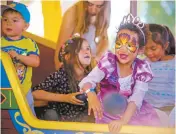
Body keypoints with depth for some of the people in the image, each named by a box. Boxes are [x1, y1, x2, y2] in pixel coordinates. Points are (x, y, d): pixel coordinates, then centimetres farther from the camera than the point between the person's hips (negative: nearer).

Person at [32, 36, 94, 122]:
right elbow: (34, 93, -23)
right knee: (50, 114, -31)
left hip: (81, 119, 4)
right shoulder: (60, 75, -18)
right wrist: (64, 98, -26)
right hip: (57, 120, -4)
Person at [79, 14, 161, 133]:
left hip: (132, 111, 0)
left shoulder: (142, 67, -13)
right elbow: (88, 80, -25)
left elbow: (136, 98, -23)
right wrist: (91, 95, -48)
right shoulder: (109, 60, -14)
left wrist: (123, 120, -39)